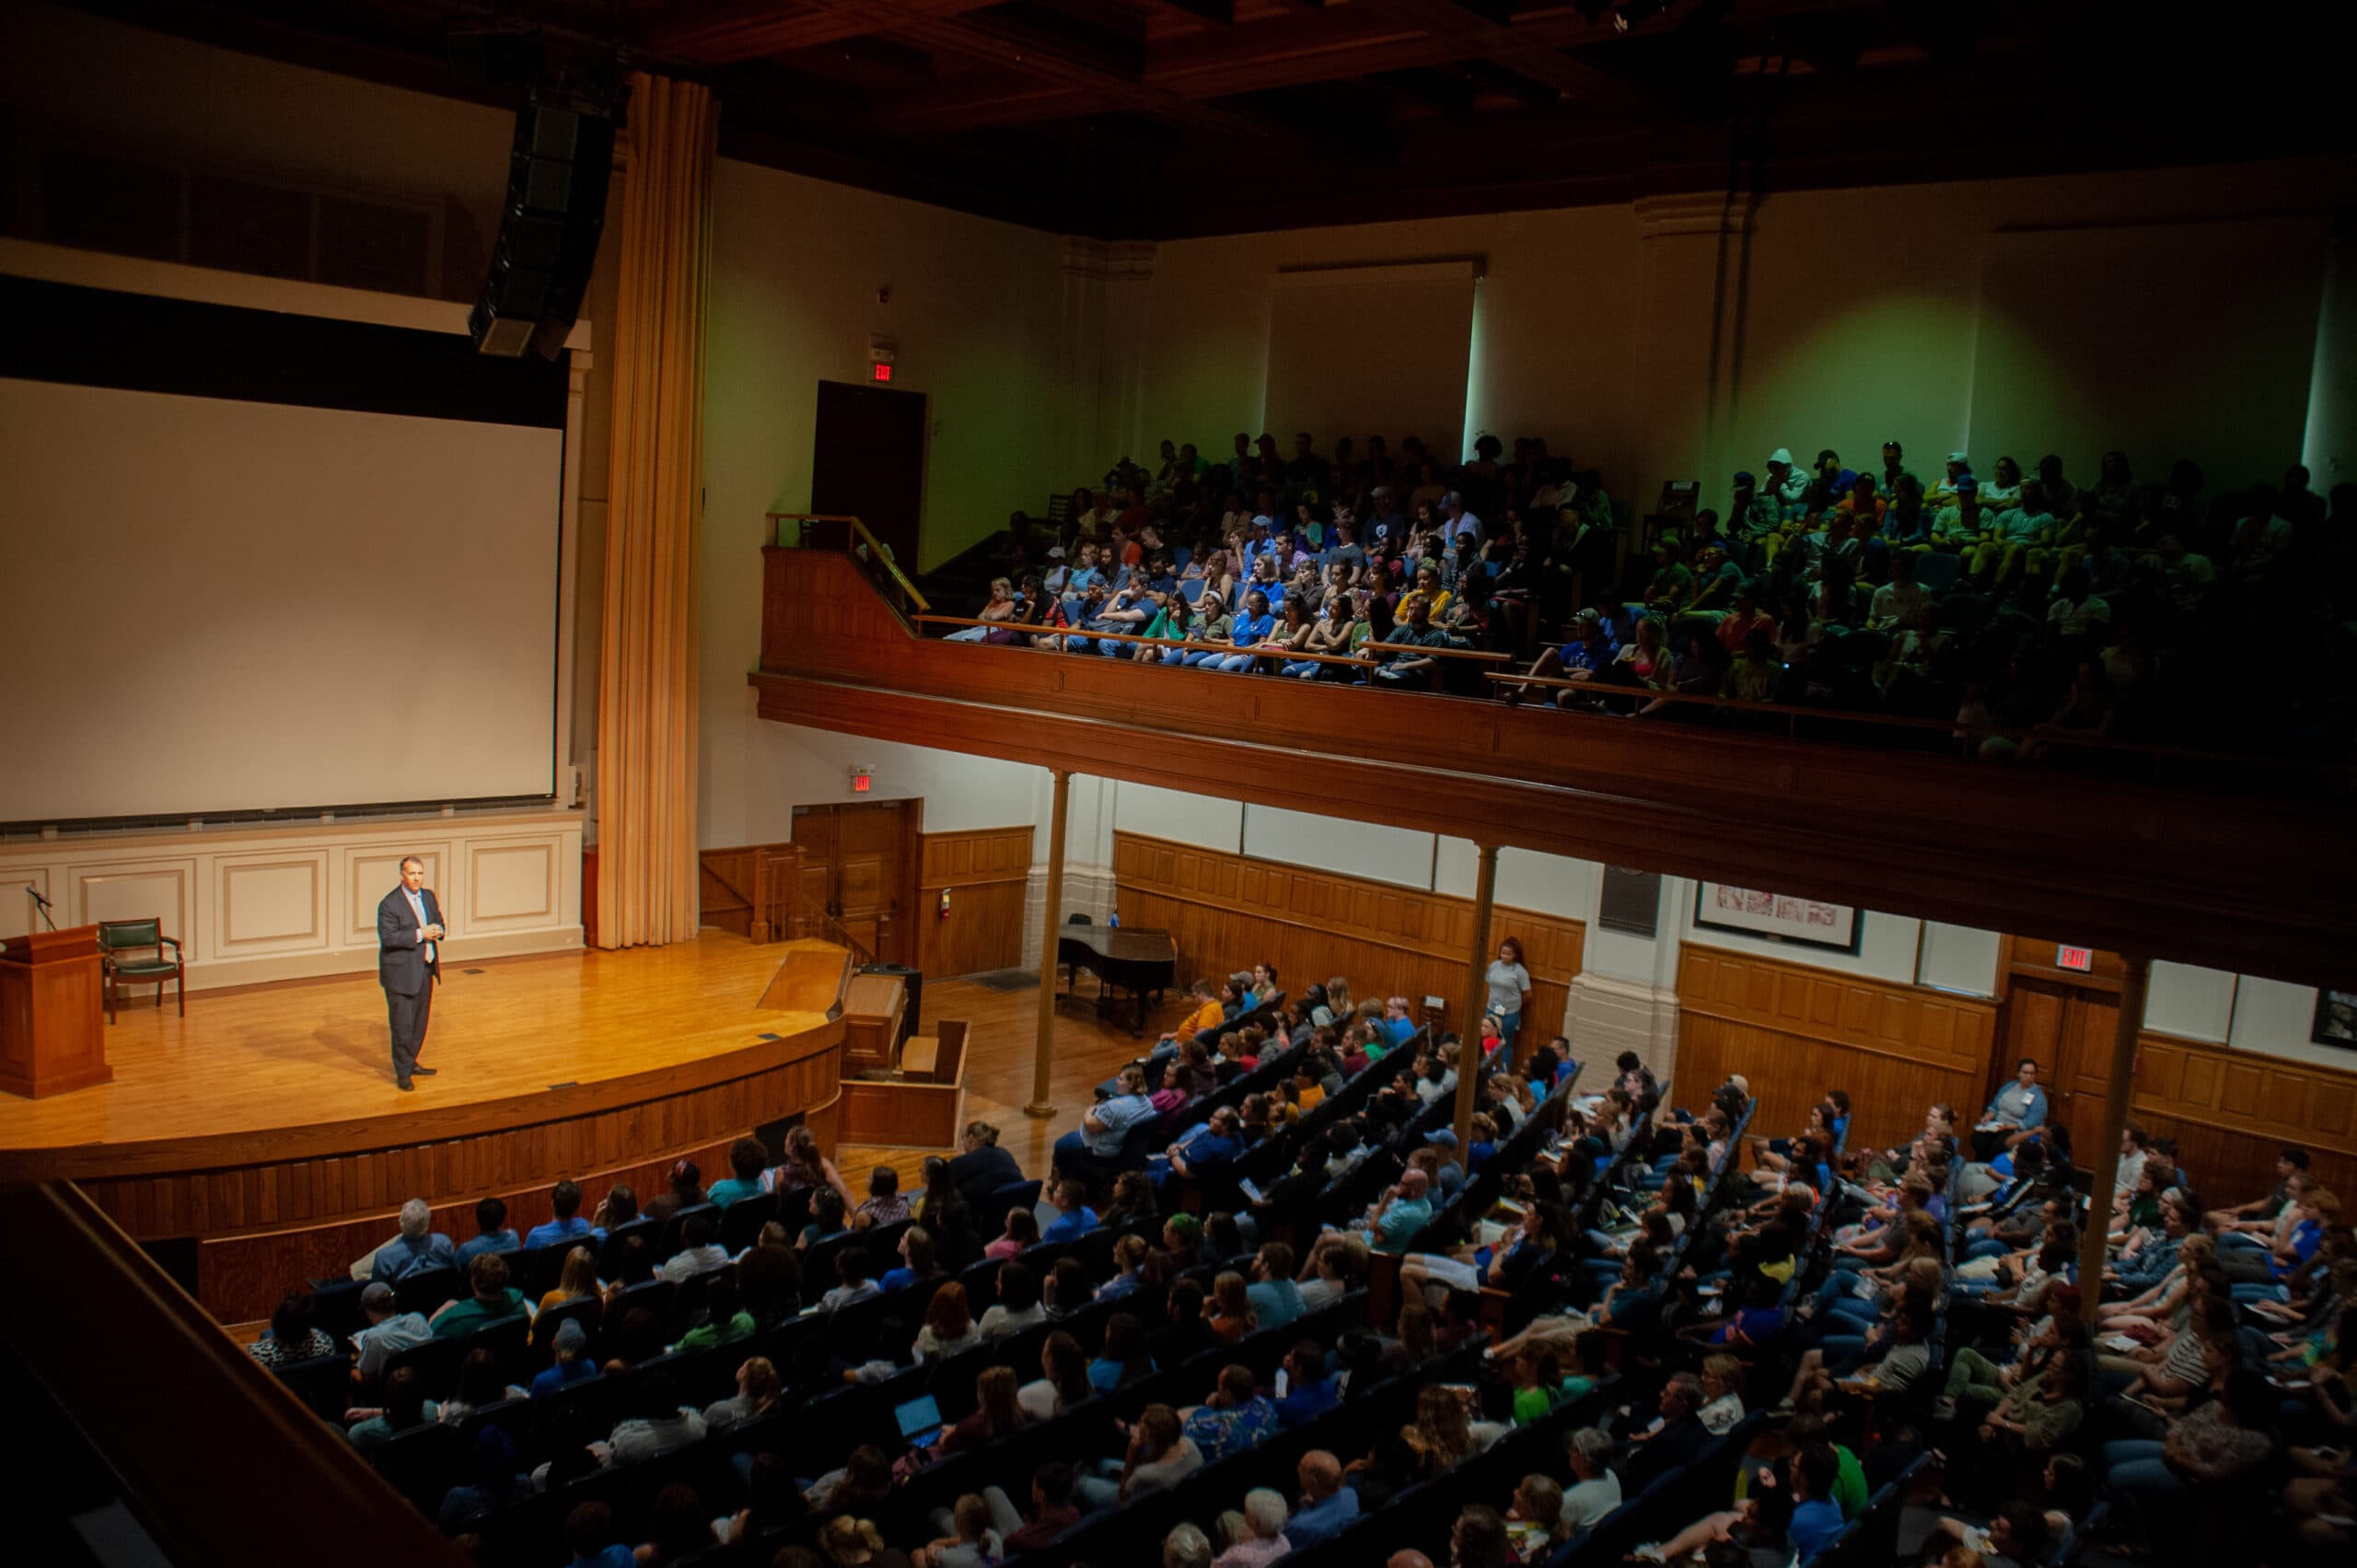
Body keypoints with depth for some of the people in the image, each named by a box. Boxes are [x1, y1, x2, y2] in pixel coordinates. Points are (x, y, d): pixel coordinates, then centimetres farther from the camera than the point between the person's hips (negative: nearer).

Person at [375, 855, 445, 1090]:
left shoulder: (429, 896, 8)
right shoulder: (389, 904, -14)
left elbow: (438, 924, 17)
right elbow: (387, 938, -21)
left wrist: (437, 931, -7)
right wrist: (419, 934, -26)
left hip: (426, 970, 7)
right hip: (402, 973, -7)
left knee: (420, 1022, 16)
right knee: (402, 1025, -2)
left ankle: (411, 1063, 31)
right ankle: (403, 1074, 7)